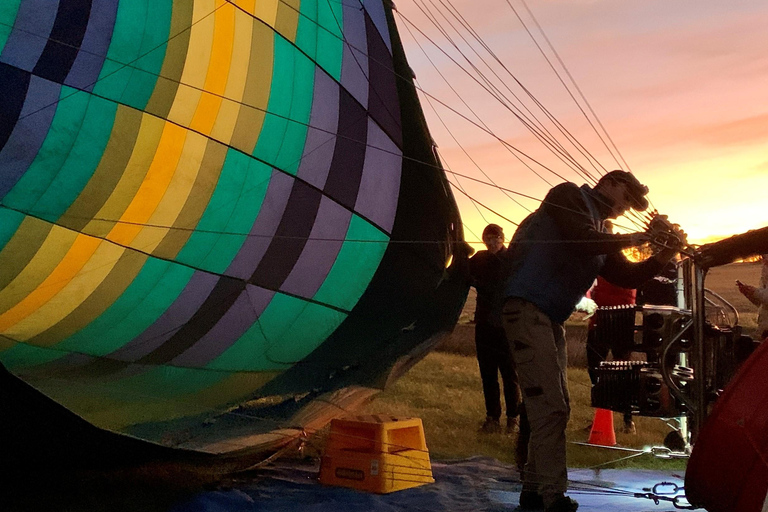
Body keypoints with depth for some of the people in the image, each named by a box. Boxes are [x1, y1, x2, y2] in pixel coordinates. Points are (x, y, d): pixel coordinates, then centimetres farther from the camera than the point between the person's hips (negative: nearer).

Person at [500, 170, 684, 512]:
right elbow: (582, 239, -15)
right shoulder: (568, 195, 1)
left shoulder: (602, 237, 23)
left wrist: (664, 255, 1)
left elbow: (627, 276, 16)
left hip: (551, 318, 10)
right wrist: (635, 238, -5)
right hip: (526, 306, -10)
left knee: (555, 407, 11)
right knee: (550, 406, -13)